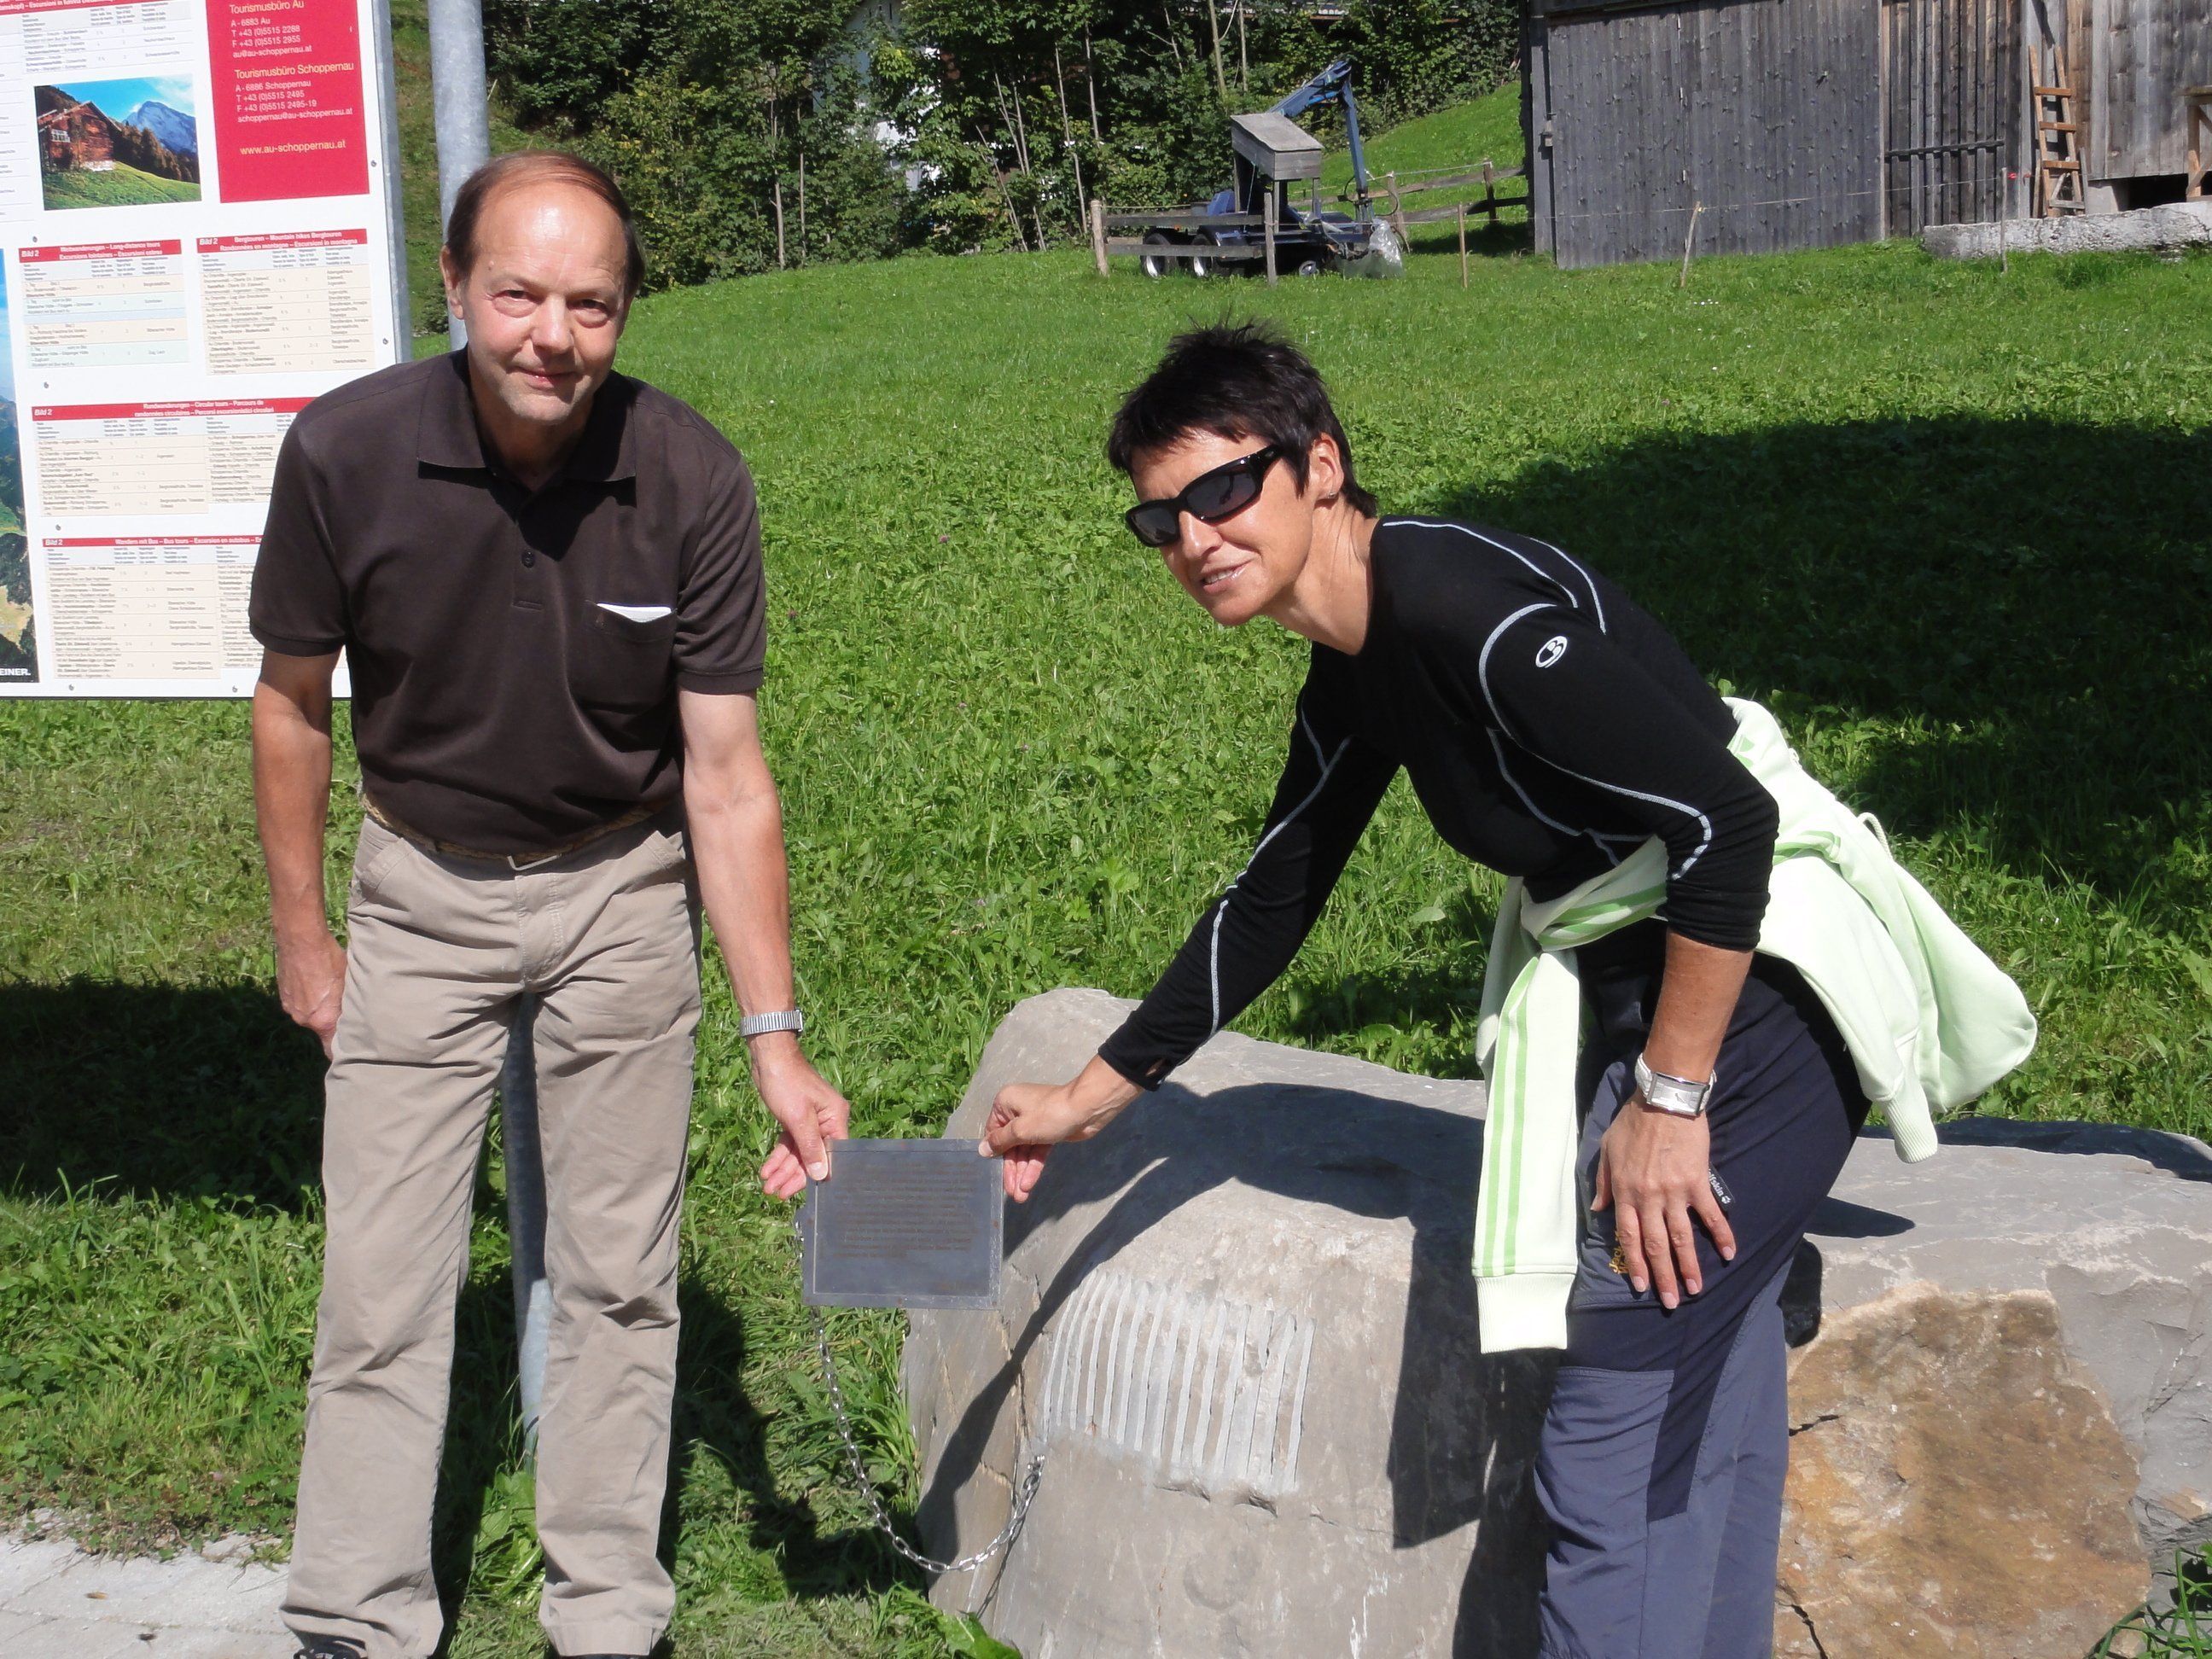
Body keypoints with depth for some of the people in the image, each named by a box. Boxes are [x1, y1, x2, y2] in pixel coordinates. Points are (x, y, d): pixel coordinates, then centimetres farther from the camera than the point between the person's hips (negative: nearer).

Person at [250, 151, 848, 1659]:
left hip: (623, 894, 0)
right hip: (422, 890, 0)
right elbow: (294, 701, -3)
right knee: (382, 1282, 1)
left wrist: (776, 1038, -21)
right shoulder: (346, 452, -20)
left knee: (620, 1276, 7)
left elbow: (727, 776, -17)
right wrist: (302, 937, 2)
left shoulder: (694, 483, -21)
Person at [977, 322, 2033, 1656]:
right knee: (1700, 1414, 16)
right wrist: (1092, 1099, 26)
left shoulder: (1473, 607, -22)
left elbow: (1729, 820, -26)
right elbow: (1269, 907, 21)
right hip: (1627, 989, 10)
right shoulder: (1355, 676, 9)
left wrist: (1667, 1099, -19)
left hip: (1752, 988, -9)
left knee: (1612, 1438, -7)